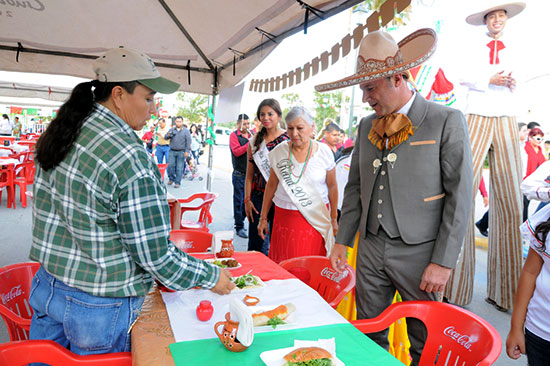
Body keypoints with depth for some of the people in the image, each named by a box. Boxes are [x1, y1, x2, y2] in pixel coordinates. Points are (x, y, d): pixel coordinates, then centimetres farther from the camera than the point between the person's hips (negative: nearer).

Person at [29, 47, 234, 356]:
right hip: (99, 307, -7)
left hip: (47, 285, 7)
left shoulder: (62, 133, -1)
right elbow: (156, 257, -23)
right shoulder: (131, 159, -27)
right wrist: (211, 277, -9)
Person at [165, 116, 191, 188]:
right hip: (172, 151, 2)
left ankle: (177, 182, 5)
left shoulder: (186, 131, 3)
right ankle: (171, 179, 20)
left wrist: (187, 151, -9)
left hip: (181, 152, -2)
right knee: (170, 166, -1)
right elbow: (165, 137, 9)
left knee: (179, 168, -3)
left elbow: (188, 141, -1)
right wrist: (168, 135, -15)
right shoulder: (171, 129, 11)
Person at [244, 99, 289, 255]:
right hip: (259, 196, 3)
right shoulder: (254, 141, 9)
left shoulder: (289, 139, -2)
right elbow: (250, 174, 10)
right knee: (255, 243, 6)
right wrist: (247, 200, 4)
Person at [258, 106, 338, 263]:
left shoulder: (324, 152, -4)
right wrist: (263, 217, 8)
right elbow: (271, 185, 7)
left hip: (315, 219, -1)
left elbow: (332, 187, 4)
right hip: (284, 217, 1)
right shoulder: (279, 151, -1)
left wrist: (333, 219, 7)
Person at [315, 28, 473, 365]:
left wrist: (443, 262, -12)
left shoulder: (447, 122, -7)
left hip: (420, 253, -4)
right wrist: (343, 241, 9)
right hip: (371, 249, 5)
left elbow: (460, 196, -9)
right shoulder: (367, 126, 8)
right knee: (369, 336, 16)